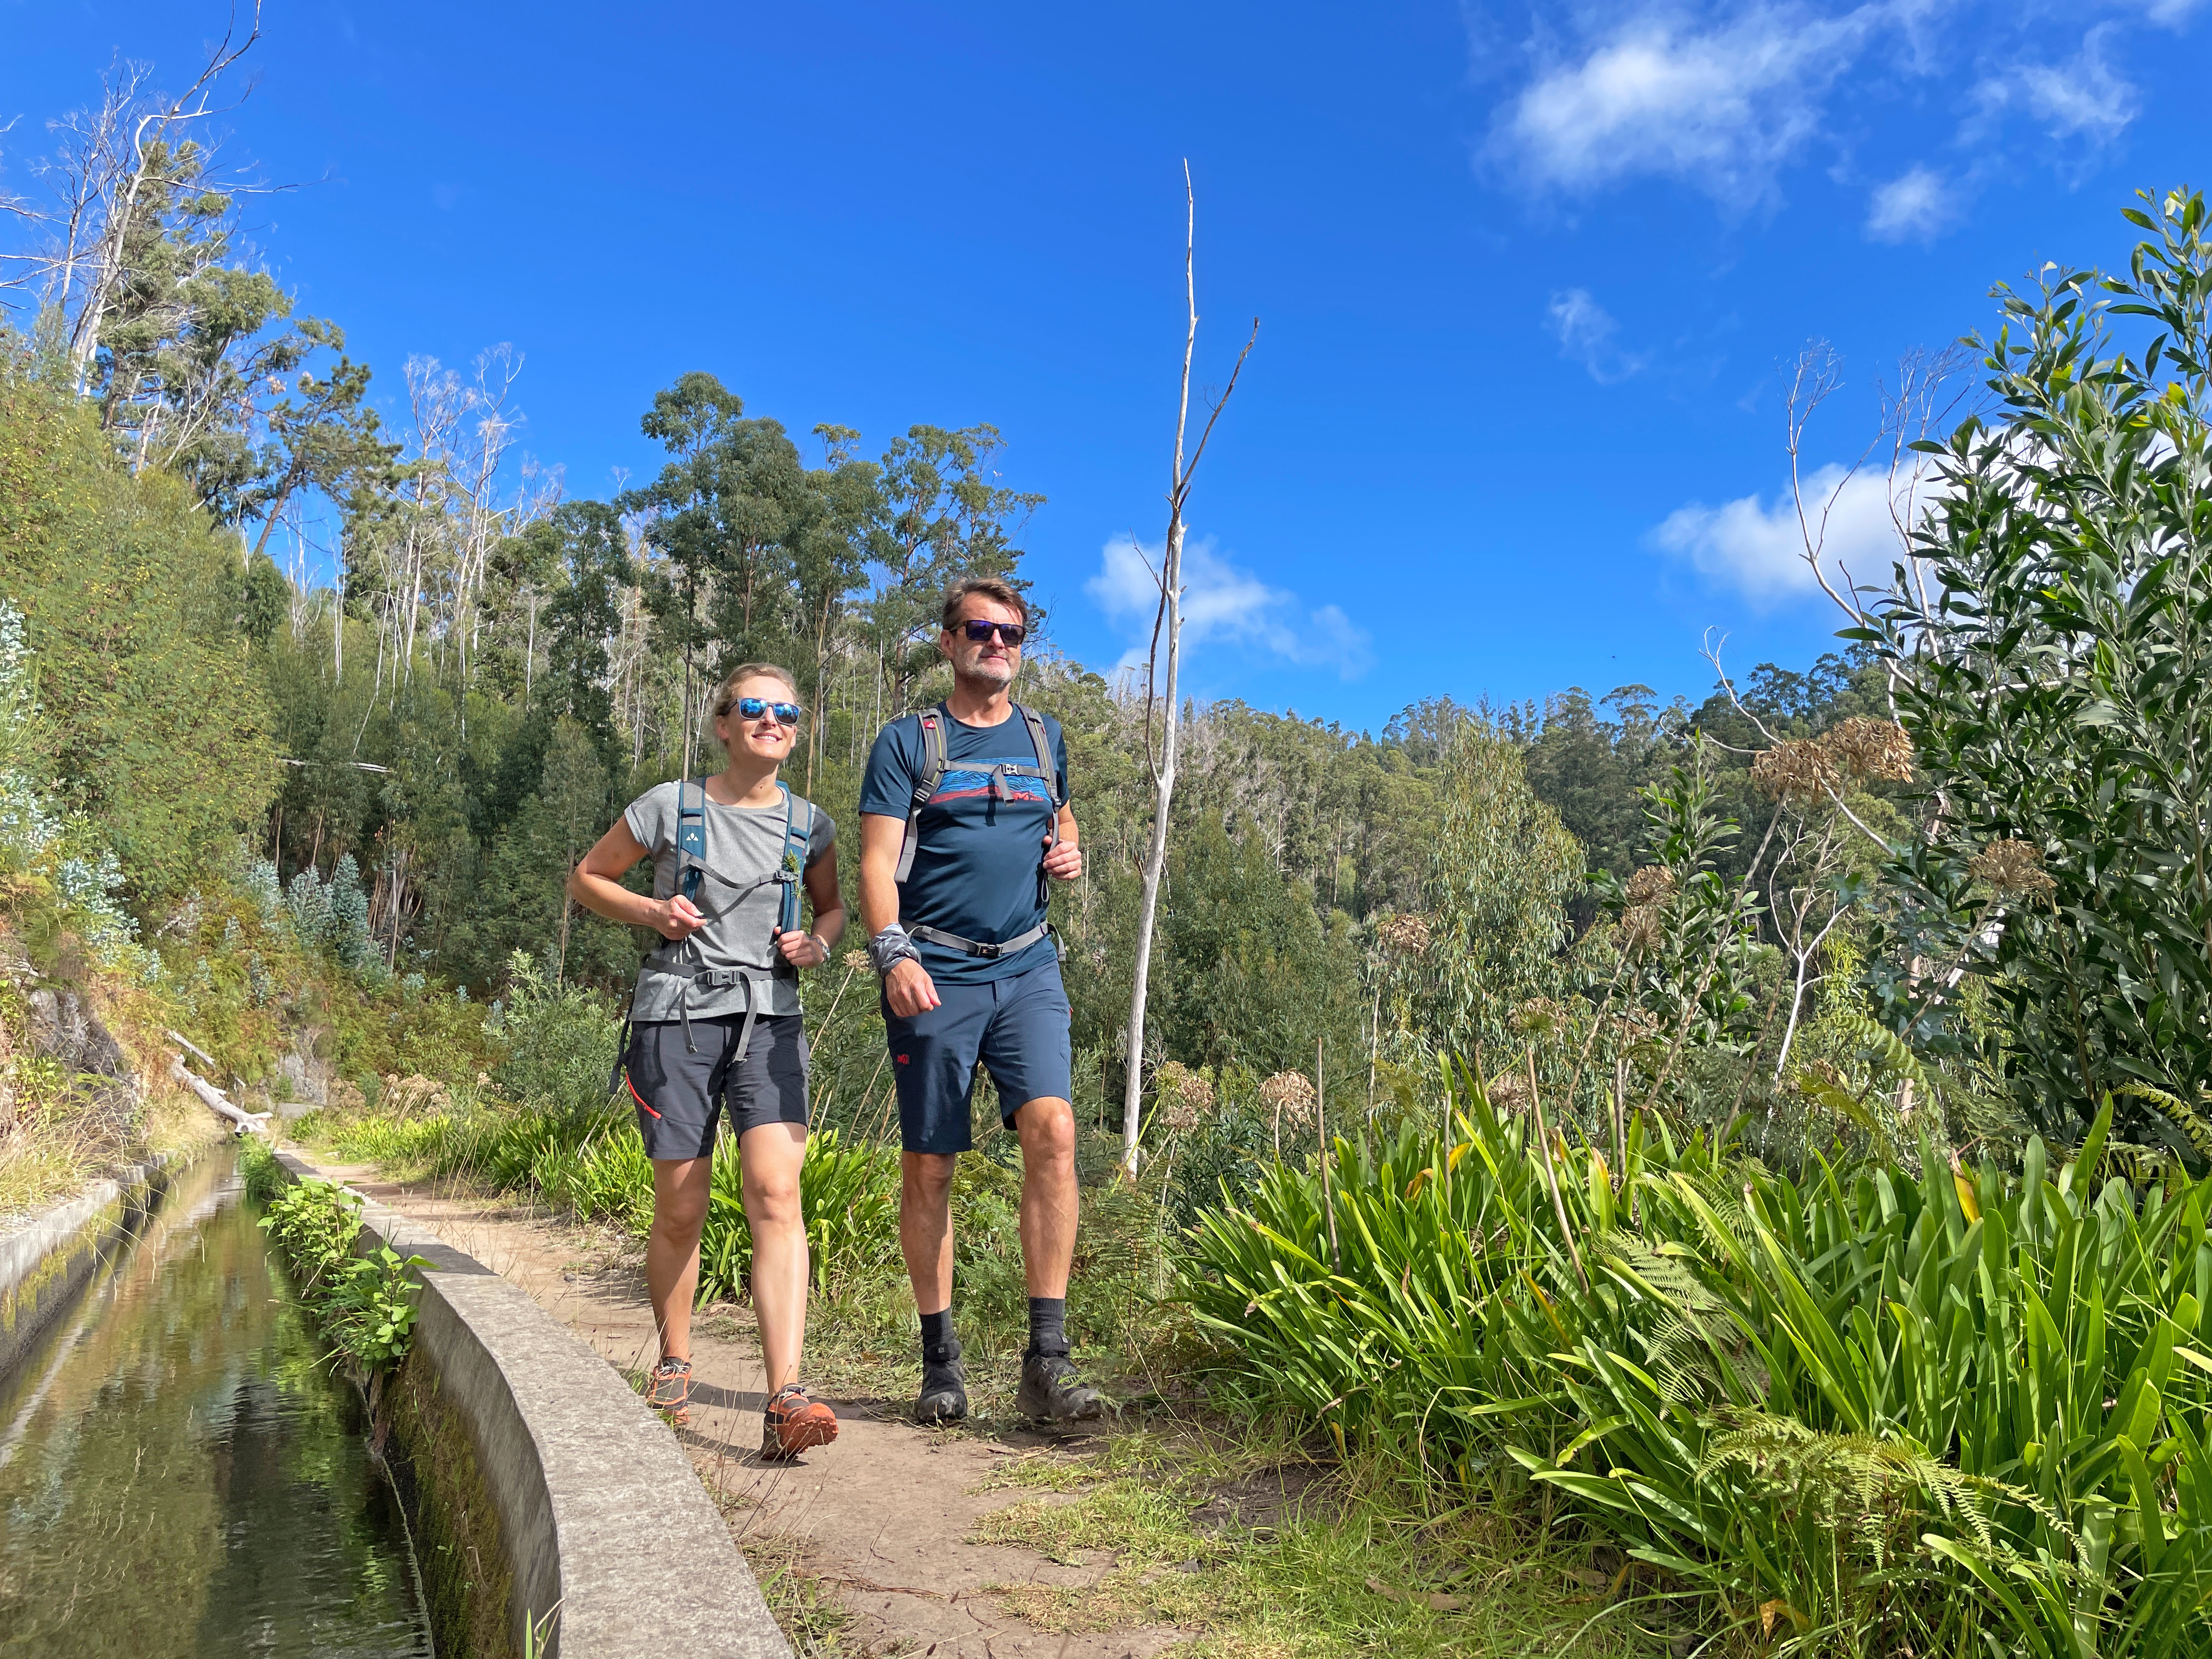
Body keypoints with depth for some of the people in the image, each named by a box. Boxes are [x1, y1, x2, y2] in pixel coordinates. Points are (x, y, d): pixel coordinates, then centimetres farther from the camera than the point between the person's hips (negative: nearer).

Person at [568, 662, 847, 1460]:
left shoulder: (808, 824, 8)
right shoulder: (669, 807, 0)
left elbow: (832, 904, 24)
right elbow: (586, 878, 11)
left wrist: (818, 941, 1)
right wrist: (650, 910, -7)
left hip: (769, 1017, 1)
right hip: (678, 1013, -1)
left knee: (777, 1193, -16)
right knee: (681, 1208, 5)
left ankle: (786, 1400, -19)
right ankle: (674, 1362, 31)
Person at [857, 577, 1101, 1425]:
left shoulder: (1044, 737, 16)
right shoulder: (907, 741, 4)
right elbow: (877, 861, -3)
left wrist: (1069, 854, 7)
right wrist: (893, 953, -19)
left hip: (1026, 969, 2)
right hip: (934, 975, -2)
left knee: (1051, 1129, -16)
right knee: (928, 1166, 2)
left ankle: (1047, 1360, -11)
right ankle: (940, 1359, 17)